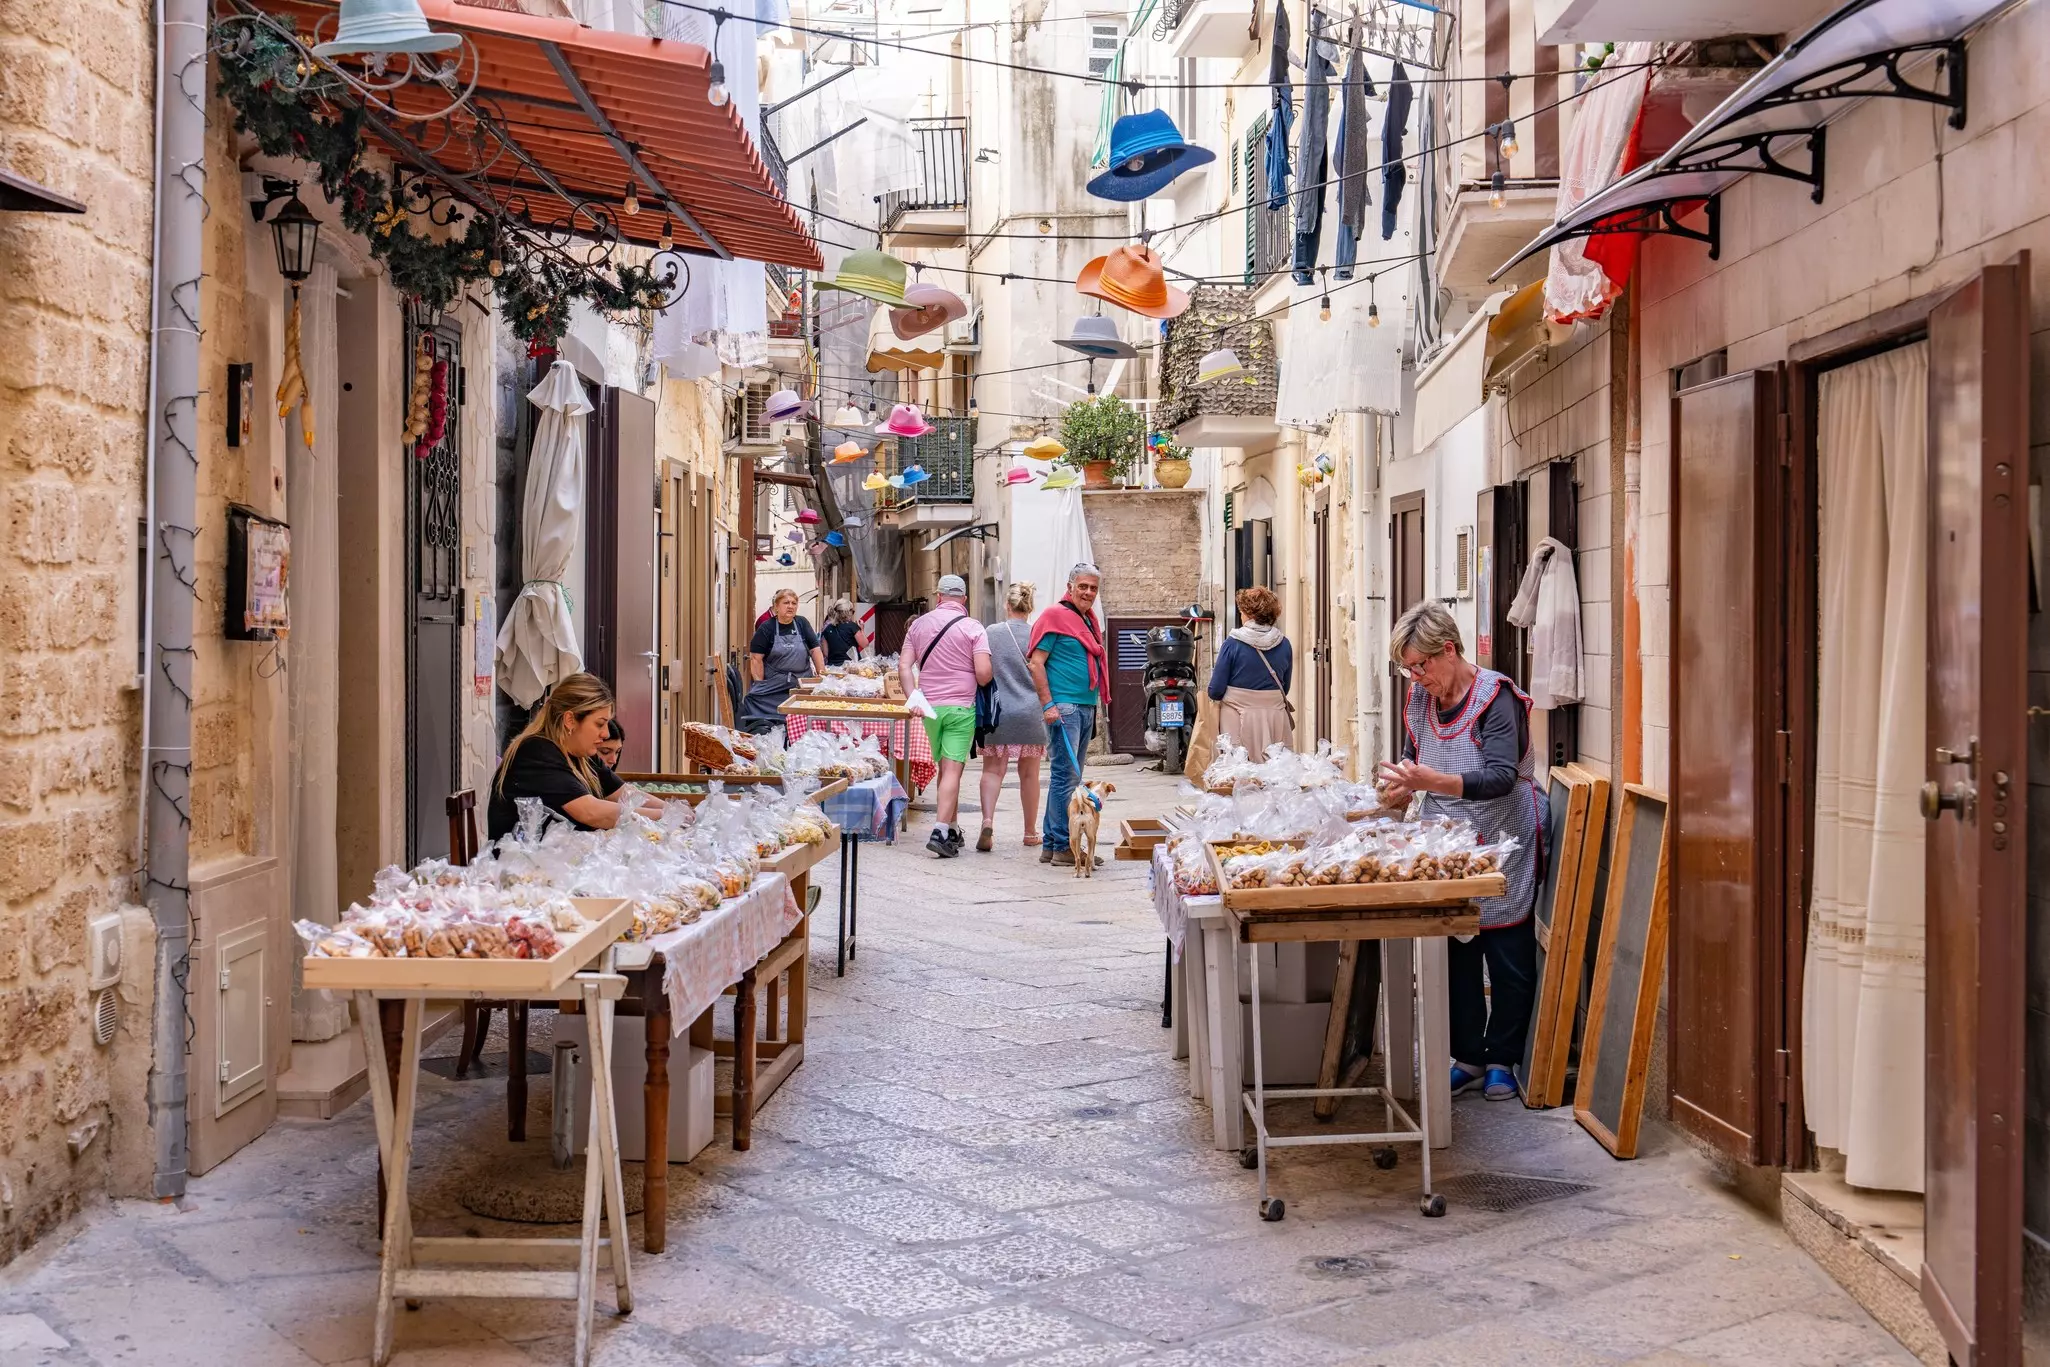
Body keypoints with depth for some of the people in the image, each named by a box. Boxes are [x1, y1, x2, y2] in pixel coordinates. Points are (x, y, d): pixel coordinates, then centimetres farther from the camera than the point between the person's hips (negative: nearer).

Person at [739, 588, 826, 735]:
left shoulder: (802, 624, 8)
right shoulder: (766, 628, -2)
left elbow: (815, 650, 8)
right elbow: (756, 658, -5)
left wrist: (822, 674, 0)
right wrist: (760, 684, -10)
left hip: (801, 685, 3)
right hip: (773, 686, -3)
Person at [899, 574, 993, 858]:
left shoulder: (919, 625, 8)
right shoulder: (973, 628, -5)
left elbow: (904, 666, 1)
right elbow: (983, 673, -12)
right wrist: (981, 684, 9)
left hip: (929, 706, 4)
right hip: (961, 707, -4)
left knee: (945, 768, 15)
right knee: (952, 769, -7)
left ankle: (952, 829, 22)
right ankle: (940, 831, -18)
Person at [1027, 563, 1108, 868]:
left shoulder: (1089, 620, 19)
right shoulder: (1055, 616, -7)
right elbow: (1035, 662, -12)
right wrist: (1048, 704, -18)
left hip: (1086, 706, 9)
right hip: (1063, 706, -9)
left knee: (1070, 777, 10)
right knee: (1067, 775, -10)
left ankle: (1051, 844, 15)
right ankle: (1063, 847, -7)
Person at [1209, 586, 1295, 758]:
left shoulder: (1233, 643, -8)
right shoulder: (1284, 644, 2)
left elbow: (1216, 691, -6)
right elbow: (1285, 688, 13)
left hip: (1238, 719, -3)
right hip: (1275, 717, 3)